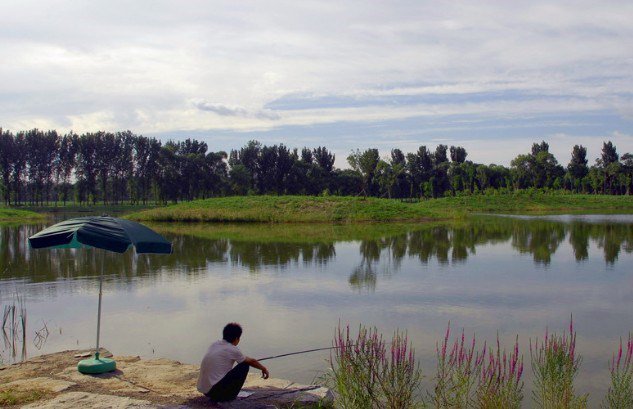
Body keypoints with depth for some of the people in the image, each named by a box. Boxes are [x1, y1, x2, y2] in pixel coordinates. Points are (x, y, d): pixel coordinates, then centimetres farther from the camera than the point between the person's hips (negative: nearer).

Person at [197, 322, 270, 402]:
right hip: (215, 390, -8)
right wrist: (263, 368, 27)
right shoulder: (233, 350, -8)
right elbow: (251, 361, 8)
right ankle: (230, 395, 5)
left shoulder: (214, 345, 12)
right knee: (244, 365, 1)